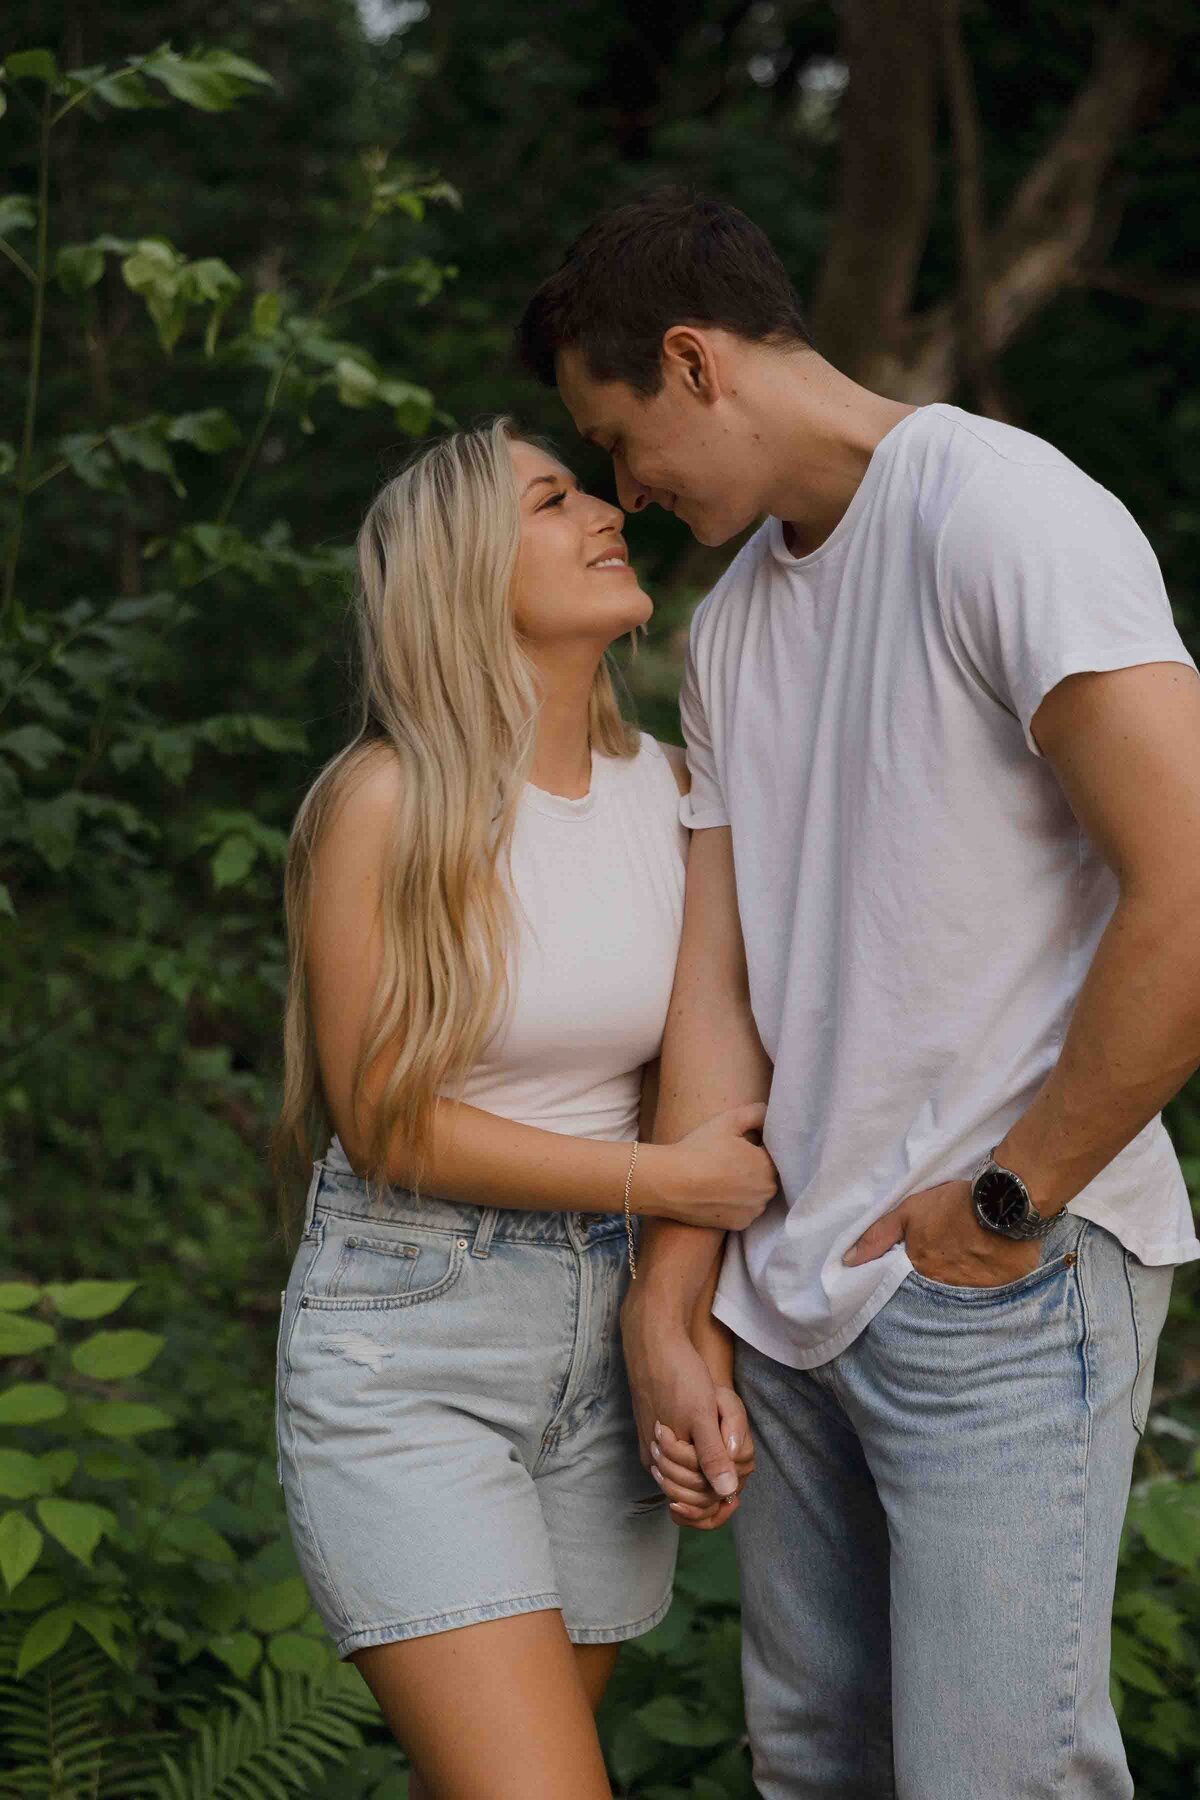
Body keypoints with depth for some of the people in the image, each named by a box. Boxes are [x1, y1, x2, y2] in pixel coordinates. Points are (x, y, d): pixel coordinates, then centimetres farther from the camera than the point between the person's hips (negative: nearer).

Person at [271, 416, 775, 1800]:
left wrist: (700, 1343, -1)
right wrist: (664, 1181, -10)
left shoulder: (659, 788, 5)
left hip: (607, 1326, 5)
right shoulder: (390, 800, -12)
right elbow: (385, 1122, -12)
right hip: (407, 1338, -5)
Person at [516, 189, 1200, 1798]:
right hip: (795, 1288, 8)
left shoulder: (1000, 515, -12)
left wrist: (1007, 1201, -13)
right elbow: (717, 989, 11)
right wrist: (667, 1311, 5)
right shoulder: (731, 623, 15)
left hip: (1002, 1288, -7)